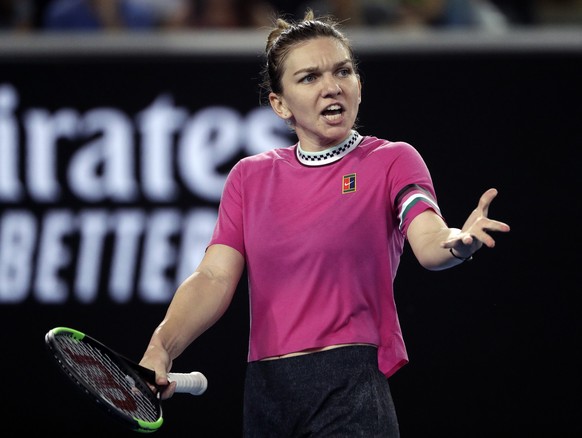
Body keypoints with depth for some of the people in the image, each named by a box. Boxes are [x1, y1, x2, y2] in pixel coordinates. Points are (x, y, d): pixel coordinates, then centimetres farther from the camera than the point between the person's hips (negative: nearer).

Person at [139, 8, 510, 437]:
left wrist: (457, 242, -42)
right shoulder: (250, 177, 12)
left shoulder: (391, 161, 1)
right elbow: (214, 278, 3)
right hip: (265, 393, 4)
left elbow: (428, 242, -17)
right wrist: (161, 349, -15)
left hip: (350, 389, -4)